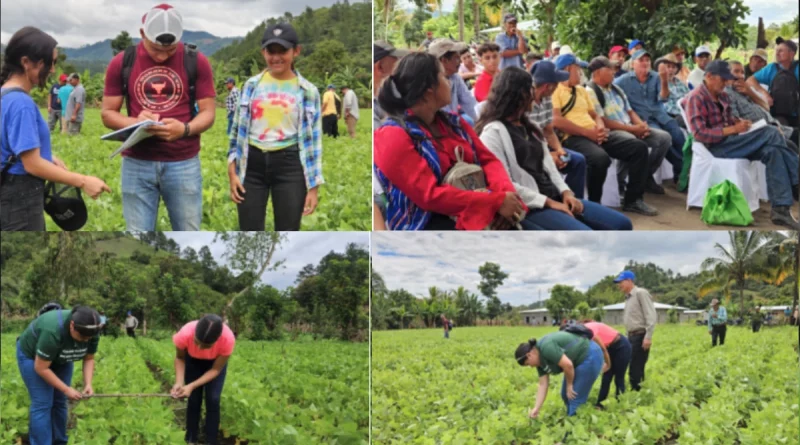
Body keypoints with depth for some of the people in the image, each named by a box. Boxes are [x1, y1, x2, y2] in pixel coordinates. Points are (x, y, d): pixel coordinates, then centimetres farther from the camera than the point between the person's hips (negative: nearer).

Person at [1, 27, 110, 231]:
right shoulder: (20, 103, -22)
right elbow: (33, 164, -23)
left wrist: (50, 158, 10)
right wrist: (83, 182, -18)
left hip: (18, 193, 10)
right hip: (19, 196, -10)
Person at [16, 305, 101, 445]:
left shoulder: (91, 331, -21)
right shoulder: (52, 331, -40)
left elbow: (89, 359, -8)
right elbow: (41, 368, -32)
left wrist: (88, 384, -22)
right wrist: (66, 390, -29)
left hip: (60, 358, 6)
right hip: (32, 355, -6)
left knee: (60, 402, 5)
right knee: (42, 404, -12)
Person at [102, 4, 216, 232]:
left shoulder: (196, 61, -1)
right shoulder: (122, 62, 2)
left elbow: (208, 112, 1)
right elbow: (108, 113, 6)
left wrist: (185, 129, -20)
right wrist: (135, 122, -16)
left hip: (183, 163, 0)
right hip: (137, 164, 1)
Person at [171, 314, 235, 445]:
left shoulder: (228, 339, -42)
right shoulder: (185, 334, -41)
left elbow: (215, 370, -27)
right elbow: (180, 358, -18)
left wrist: (191, 386, -37)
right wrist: (179, 383, -32)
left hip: (215, 361, 0)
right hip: (193, 360, 1)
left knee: (213, 400, -7)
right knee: (193, 400, 1)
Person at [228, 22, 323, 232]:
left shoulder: (307, 91, 0)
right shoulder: (252, 85, 6)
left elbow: (314, 139, 1)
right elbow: (237, 129, 10)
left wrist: (314, 186, -3)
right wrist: (232, 172, 3)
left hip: (289, 165, -2)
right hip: (252, 163, 2)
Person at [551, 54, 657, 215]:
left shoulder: (581, 90, 27)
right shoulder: (554, 90, -1)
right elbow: (556, 121, -14)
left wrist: (600, 128, 1)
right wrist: (589, 132, -14)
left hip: (595, 134, 9)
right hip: (573, 138, -8)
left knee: (639, 147, -5)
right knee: (600, 158, -38)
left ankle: (633, 200, 0)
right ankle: (593, 203, -15)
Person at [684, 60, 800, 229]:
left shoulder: (722, 96, 19)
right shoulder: (696, 98, -8)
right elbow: (700, 134, -18)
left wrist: (739, 123, -2)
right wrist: (733, 129, -18)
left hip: (730, 141, 8)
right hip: (716, 146, -8)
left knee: (772, 151, -22)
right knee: (772, 134, -22)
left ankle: (781, 208, -27)